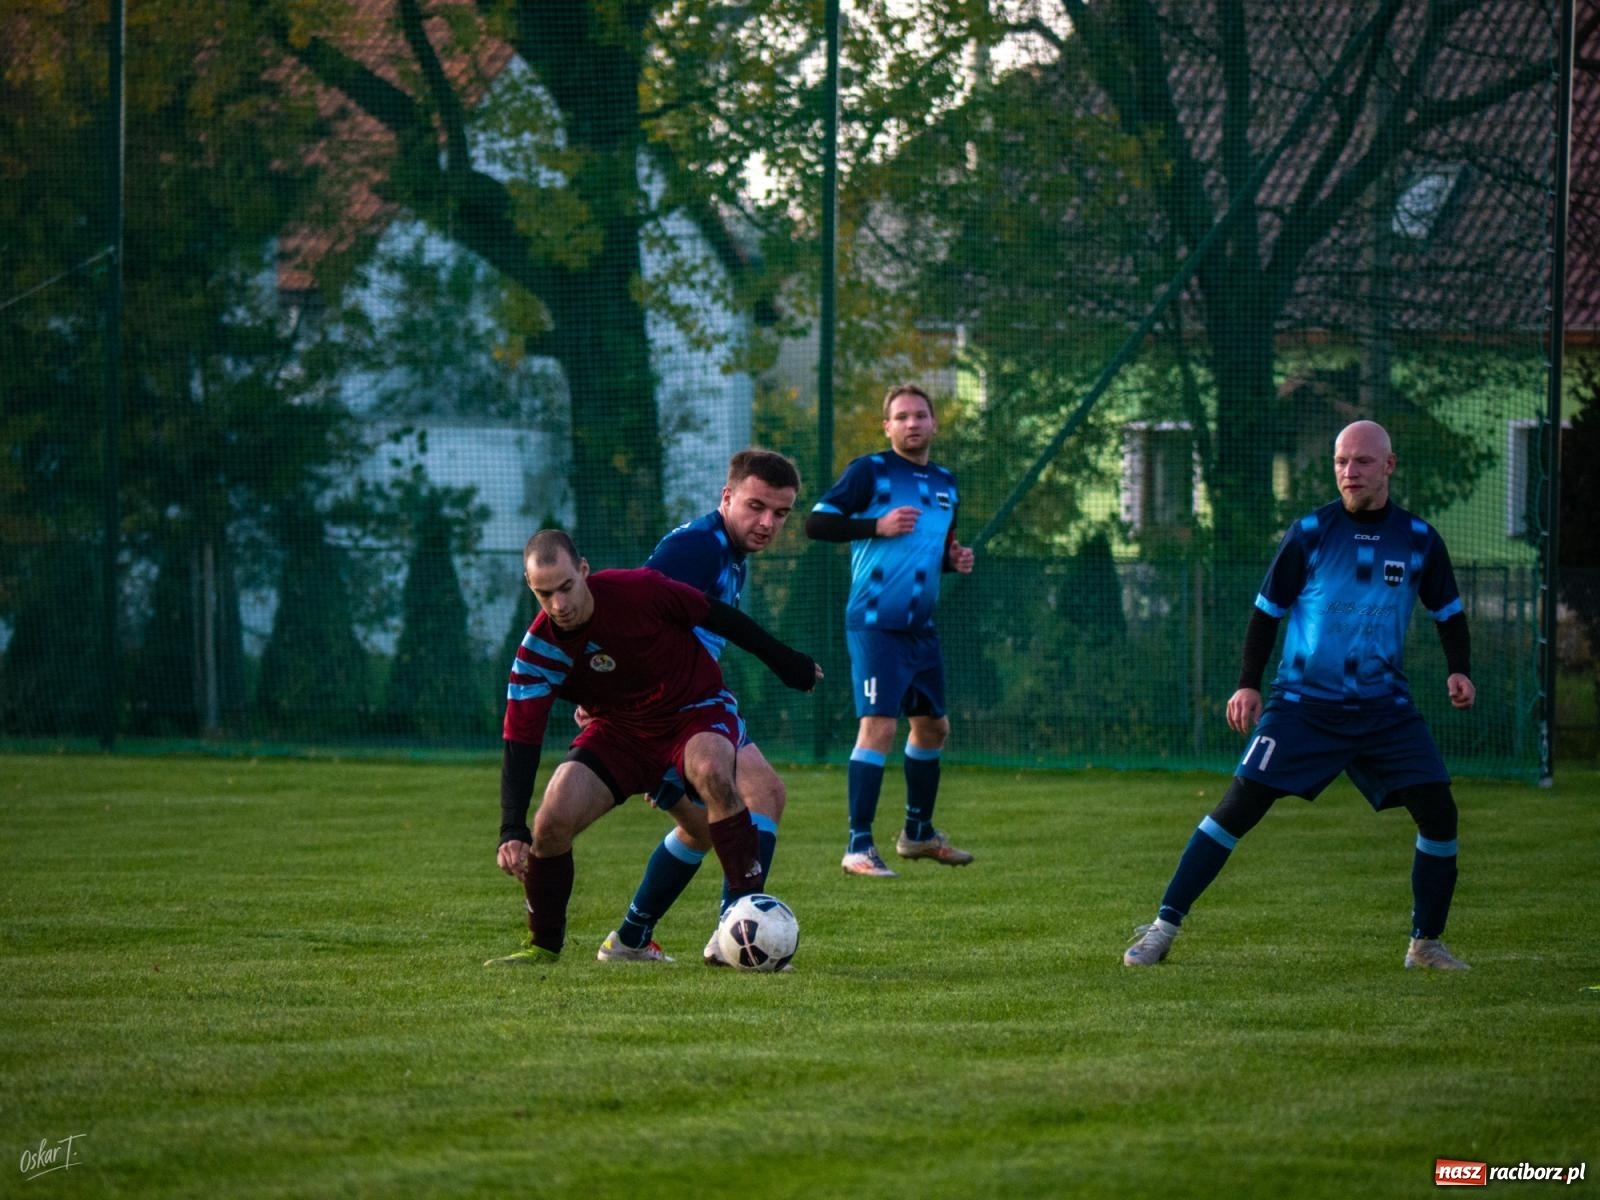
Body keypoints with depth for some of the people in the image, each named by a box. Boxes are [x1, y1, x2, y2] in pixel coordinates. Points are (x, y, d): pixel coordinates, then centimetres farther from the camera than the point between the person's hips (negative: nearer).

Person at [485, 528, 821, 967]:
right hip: (619, 729, 3)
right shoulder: (539, 651, -18)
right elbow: (519, 744, -18)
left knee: (711, 772, -36)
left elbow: (716, 616, -9)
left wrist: (787, 663, 2)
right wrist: (511, 832, -29)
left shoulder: (638, 590, -25)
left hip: (696, 709, -2)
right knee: (552, 821, -16)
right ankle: (543, 946, 8)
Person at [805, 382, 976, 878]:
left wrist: (955, 559, 7)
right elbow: (817, 523, -12)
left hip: (921, 627, 8)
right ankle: (858, 847, -13)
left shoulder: (945, 483, 15)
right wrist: (877, 525, -21)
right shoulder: (870, 471, -7)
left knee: (932, 726, 16)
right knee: (879, 725, -16)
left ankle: (918, 832, 34)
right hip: (875, 624, -8)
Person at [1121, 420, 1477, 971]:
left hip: (1385, 709, 2)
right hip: (1303, 702, -2)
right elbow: (1267, 610, 4)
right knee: (1239, 806, -11)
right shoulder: (1310, 532, -4)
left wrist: (1459, 671, 0)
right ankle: (1163, 927, -6)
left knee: (1439, 812, -9)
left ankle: (1426, 942, 8)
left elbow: (1448, 611, 16)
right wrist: (1248, 684, -4)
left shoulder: (1419, 539, 2)